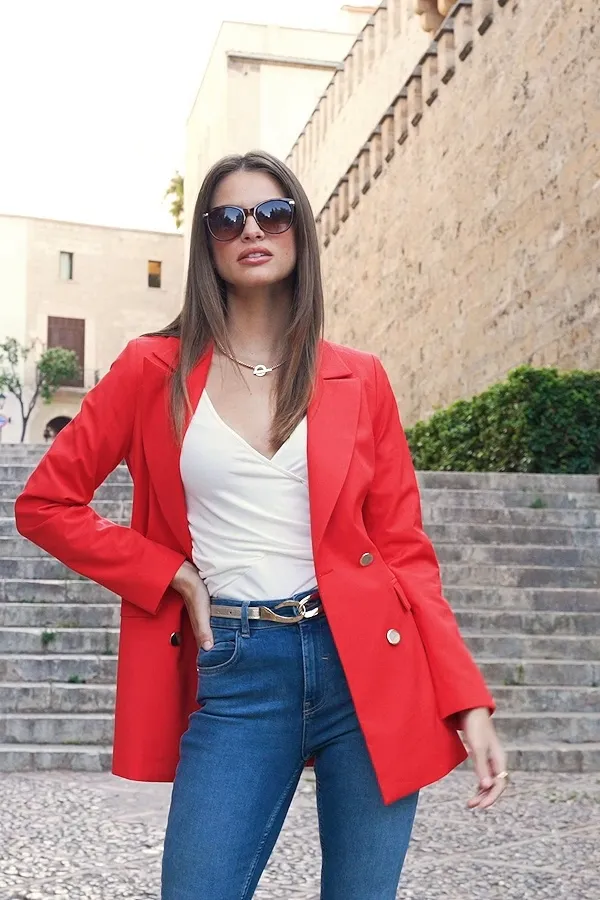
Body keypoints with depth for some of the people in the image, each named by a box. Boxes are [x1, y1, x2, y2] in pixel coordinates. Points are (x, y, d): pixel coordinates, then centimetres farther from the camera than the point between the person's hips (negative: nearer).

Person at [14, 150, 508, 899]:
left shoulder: (358, 380, 6)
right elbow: (44, 503, 8)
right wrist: (171, 574, -2)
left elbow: (404, 550, 6)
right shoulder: (154, 370, 5)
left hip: (365, 665, 1)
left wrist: (466, 700, -3)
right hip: (234, 675, -1)